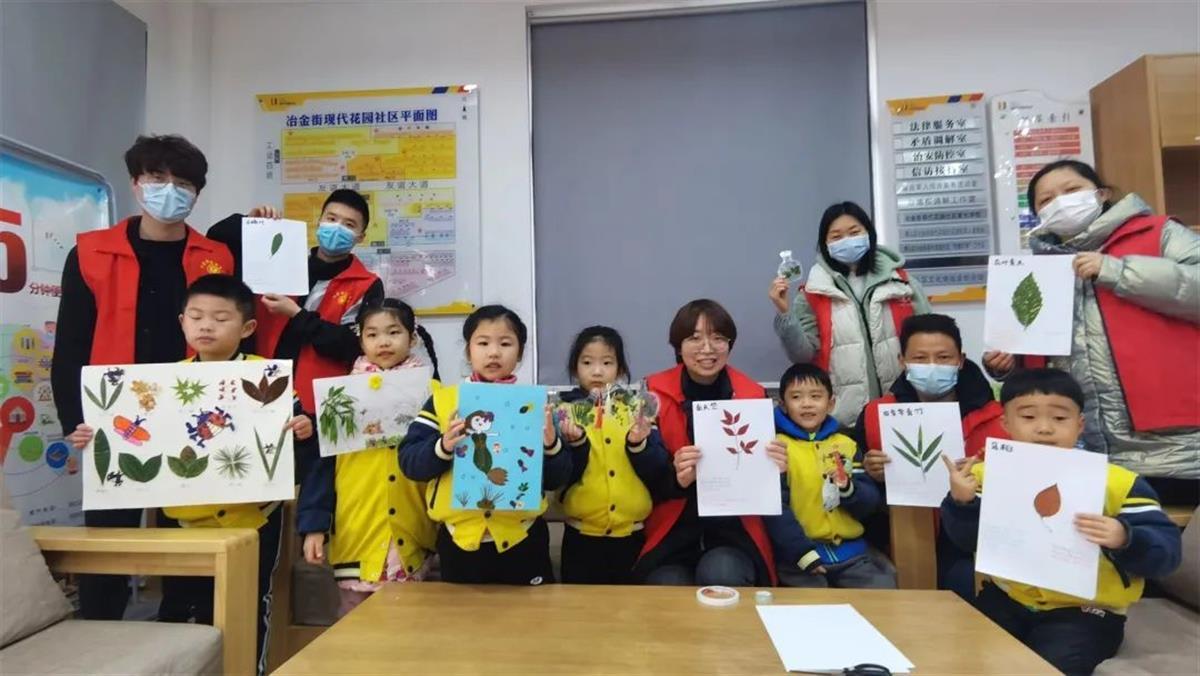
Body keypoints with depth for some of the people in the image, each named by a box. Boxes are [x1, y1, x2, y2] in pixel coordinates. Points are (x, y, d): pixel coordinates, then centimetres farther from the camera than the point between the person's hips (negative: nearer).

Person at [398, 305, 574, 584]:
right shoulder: (443, 400, 0)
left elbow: (556, 480, 0)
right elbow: (409, 462, -4)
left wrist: (551, 445, -19)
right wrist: (443, 447, -22)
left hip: (522, 538, 0)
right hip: (459, 539, 0)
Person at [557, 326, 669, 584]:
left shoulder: (636, 408, 1)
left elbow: (657, 472, -4)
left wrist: (639, 445, -21)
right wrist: (574, 444, -24)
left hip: (632, 535, 1)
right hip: (581, 536, -1)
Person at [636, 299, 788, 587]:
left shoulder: (754, 396, 1)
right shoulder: (655, 394, -4)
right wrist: (676, 479, -24)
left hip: (734, 533, 1)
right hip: (670, 535, 0)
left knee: (720, 576, -28)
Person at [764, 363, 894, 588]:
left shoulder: (846, 444, 10)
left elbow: (872, 502, 6)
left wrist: (849, 489, -15)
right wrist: (803, 551, -19)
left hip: (850, 550, 4)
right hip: (799, 553, -4)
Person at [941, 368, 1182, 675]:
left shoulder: (1117, 483, -9)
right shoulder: (991, 474, -1)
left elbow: (1167, 551, -12)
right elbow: (967, 540, 0)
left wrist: (1124, 539, -33)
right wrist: (962, 503, -21)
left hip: (1083, 610, -2)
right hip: (1007, 598, 3)